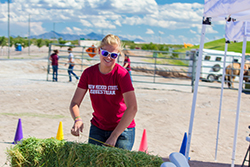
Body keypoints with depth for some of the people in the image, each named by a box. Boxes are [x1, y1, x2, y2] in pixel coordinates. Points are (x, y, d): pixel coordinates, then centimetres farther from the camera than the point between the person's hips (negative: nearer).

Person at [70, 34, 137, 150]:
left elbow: (132, 108, -25)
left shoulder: (122, 74, -17)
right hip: (97, 128, 3)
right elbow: (74, 103, -3)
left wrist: (114, 136, -29)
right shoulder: (89, 73, -4)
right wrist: (77, 119, -26)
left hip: (122, 129, -3)